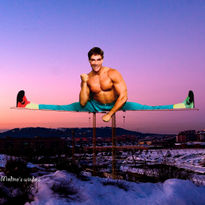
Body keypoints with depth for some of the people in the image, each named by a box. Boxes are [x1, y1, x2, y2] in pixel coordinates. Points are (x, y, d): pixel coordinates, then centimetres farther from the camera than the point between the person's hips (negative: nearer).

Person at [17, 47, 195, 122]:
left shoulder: (113, 74, -17)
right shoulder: (87, 78, -7)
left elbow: (123, 96, -21)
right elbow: (82, 103, -11)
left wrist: (110, 114, -22)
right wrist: (84, 84, -22)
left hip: (116, 105, -3)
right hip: (95, 106, 3)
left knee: (143, 108, -23)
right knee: (66, 108, -5)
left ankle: (184, 106, -25)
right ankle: (26, 105, -4)